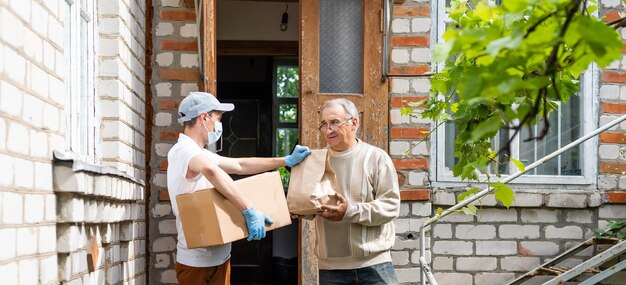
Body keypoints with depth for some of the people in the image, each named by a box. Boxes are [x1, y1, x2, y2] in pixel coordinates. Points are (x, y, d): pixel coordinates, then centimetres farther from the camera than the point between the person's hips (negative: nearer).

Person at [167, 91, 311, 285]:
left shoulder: (198, 153, 14)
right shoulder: (183, 150, -19)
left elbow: (240, 165, 20)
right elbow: (211, 170, -40)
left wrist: (287, 161, 17)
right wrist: (250, 211, -38)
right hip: (199, 263, -10)